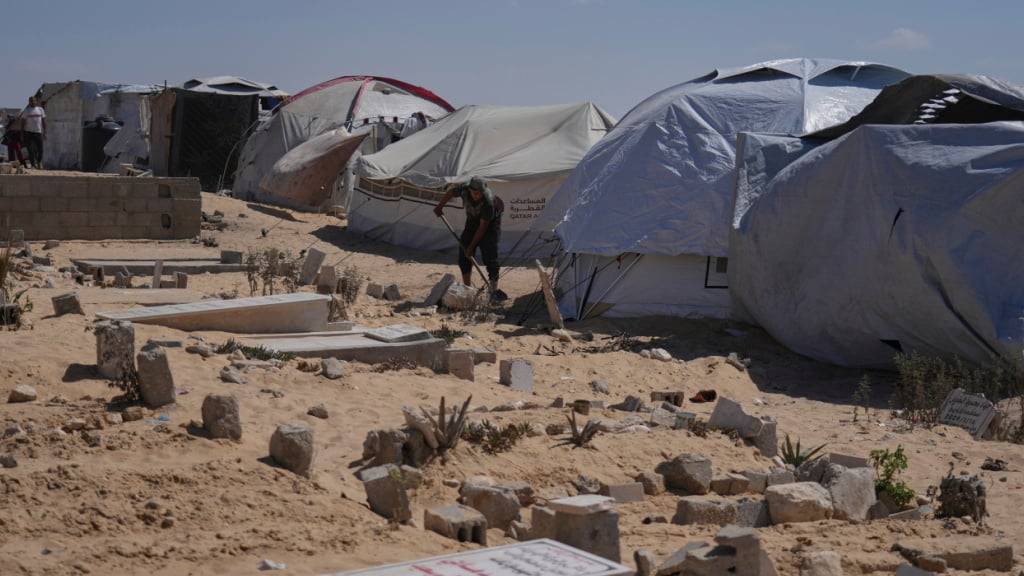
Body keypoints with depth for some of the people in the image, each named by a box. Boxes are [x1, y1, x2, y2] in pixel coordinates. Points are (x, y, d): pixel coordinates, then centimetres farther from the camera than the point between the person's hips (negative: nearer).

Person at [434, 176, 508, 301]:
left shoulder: (488, 202, -38)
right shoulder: (464, 190, -25)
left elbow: (483, 227, -31)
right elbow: (450, 192, 0)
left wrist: (471, 246, -27)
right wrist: (440, 206, 7)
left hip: (490, 222, -5)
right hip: (472, 220, 5)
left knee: (489, 256, -17)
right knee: (464, 255, 0)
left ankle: (494, 290, -16)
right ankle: (467, 287, 9)